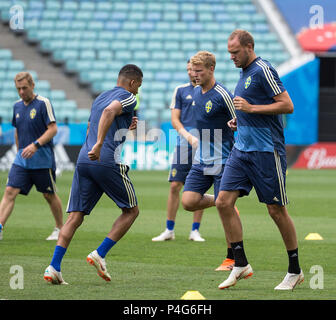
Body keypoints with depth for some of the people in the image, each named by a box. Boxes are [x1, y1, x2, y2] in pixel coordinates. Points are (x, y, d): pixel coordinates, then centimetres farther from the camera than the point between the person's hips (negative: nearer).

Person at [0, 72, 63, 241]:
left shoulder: (43, 103, -9)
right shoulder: (17, 106, 10)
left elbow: (53, 129, -14)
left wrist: (36, 145, -24)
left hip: (42, 159, -5)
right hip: (22, 160, 5)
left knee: (49, 195, 7)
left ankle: (59, 229, 23)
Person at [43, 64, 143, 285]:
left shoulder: (100, 98, 26)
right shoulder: (128, 97, 1)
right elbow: (109, 111, -21)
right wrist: (99, 144, -28)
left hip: (84, 159, 7)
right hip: (109, 162, -7)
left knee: (75, 217, 3)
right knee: (131, 210, 11)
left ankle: (54, 267, -11)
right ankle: (100, 254, -1)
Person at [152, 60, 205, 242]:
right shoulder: (181, 91, 9)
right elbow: (175, 120, 5)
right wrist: (188, 136, -11)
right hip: (184, 145, 1)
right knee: (175, 186, -4)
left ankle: (195, 231, 9)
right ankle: (169, 230, 4)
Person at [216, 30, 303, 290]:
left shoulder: (263, 70, -12)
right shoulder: (245, 73, 16)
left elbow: (287, 105, -16)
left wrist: (251, 108, -19)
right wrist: (240, 119, 11)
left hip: (266, 151, -9)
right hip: (242, 149, 9)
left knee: (276, 210, -1)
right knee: (224, 202, -3)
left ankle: (295, 271, 11)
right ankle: (241, 264, 4)